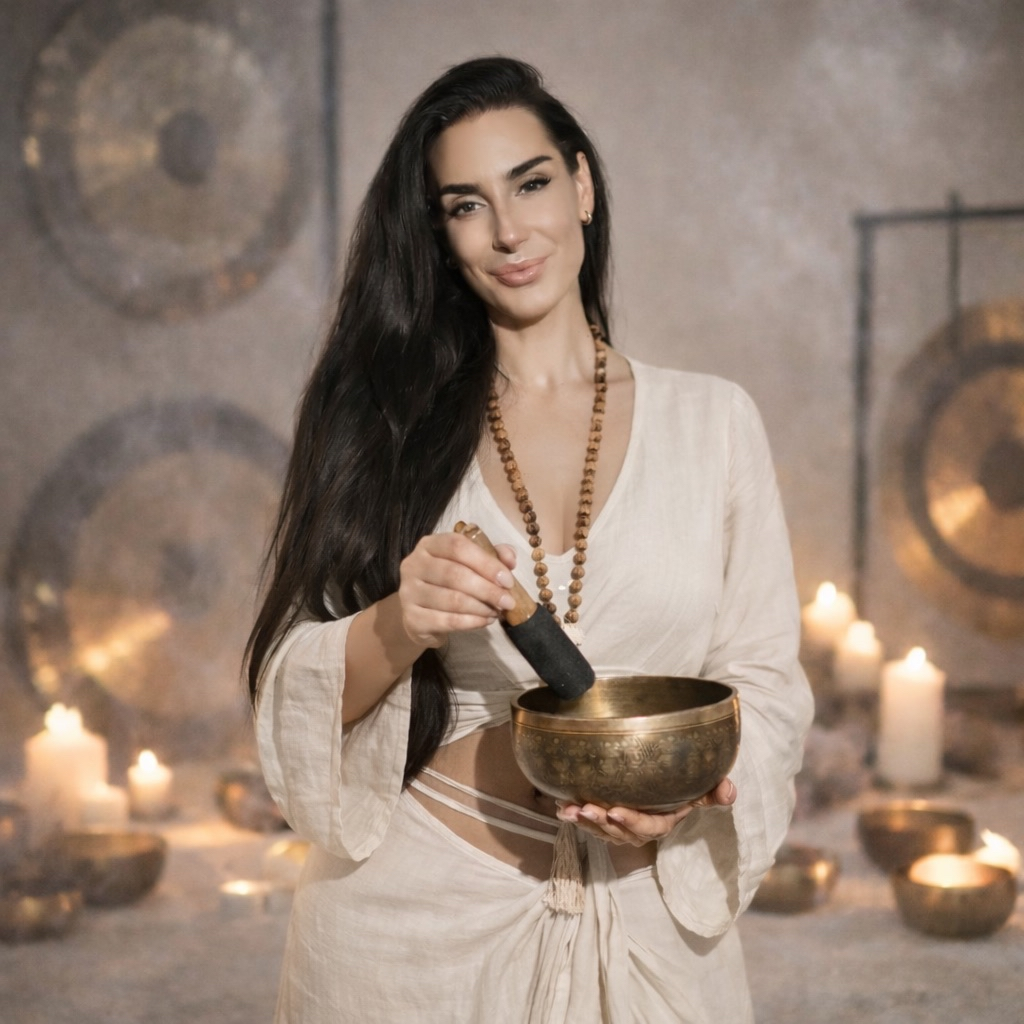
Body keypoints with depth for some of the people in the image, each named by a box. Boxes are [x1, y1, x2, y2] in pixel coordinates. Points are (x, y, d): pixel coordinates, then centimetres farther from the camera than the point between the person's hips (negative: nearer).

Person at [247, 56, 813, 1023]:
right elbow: (297, 701, -3)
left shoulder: (710, 421, 2)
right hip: (417, 913, 0)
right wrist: (401, 628, -22)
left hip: (644, 909, 1)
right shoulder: (390, 425, 1)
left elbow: (761, 675, 3)